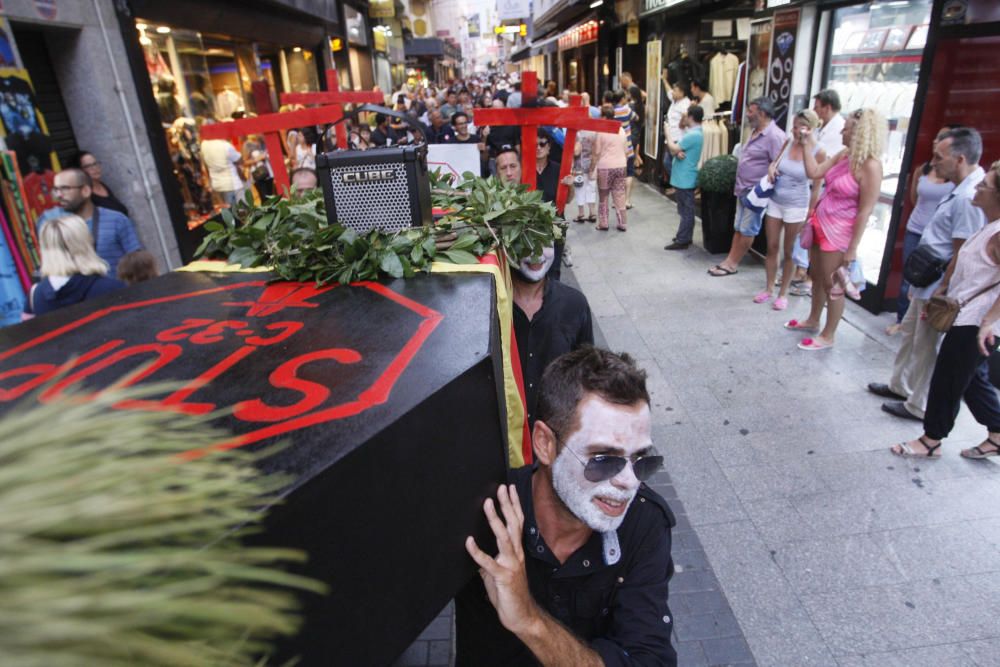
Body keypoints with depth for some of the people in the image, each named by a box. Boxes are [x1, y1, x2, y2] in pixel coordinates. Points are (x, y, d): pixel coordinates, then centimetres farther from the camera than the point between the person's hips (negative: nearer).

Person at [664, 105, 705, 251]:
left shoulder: (693, 135, -20)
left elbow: (673, 149, -19)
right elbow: (675, 150, 8)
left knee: (686, 211, -4)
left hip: (685, 179, -10)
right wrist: (678, 152, -16)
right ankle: (684, 236, 27)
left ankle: (682, 241, 0)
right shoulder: (692, 132, 13)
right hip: (683, 178, 10)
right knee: (685, 210, 17)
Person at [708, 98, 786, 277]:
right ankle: (729, 260, 20)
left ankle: (732, 264, 9)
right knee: (738, 228, 13)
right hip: (743, 190, 9)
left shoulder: (774, 136, -19)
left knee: (747, 231, 2)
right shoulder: (755, 132, 11)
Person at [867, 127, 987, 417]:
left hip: (938, 289, -10)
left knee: (926, 348, 5)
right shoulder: (962, 190, 6)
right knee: (909, 333, 22)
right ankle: (900, 386, 39)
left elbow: (961, 257, -25)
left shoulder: (969, 198, -25)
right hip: (927, 283, 10)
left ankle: (918, 406, 21)